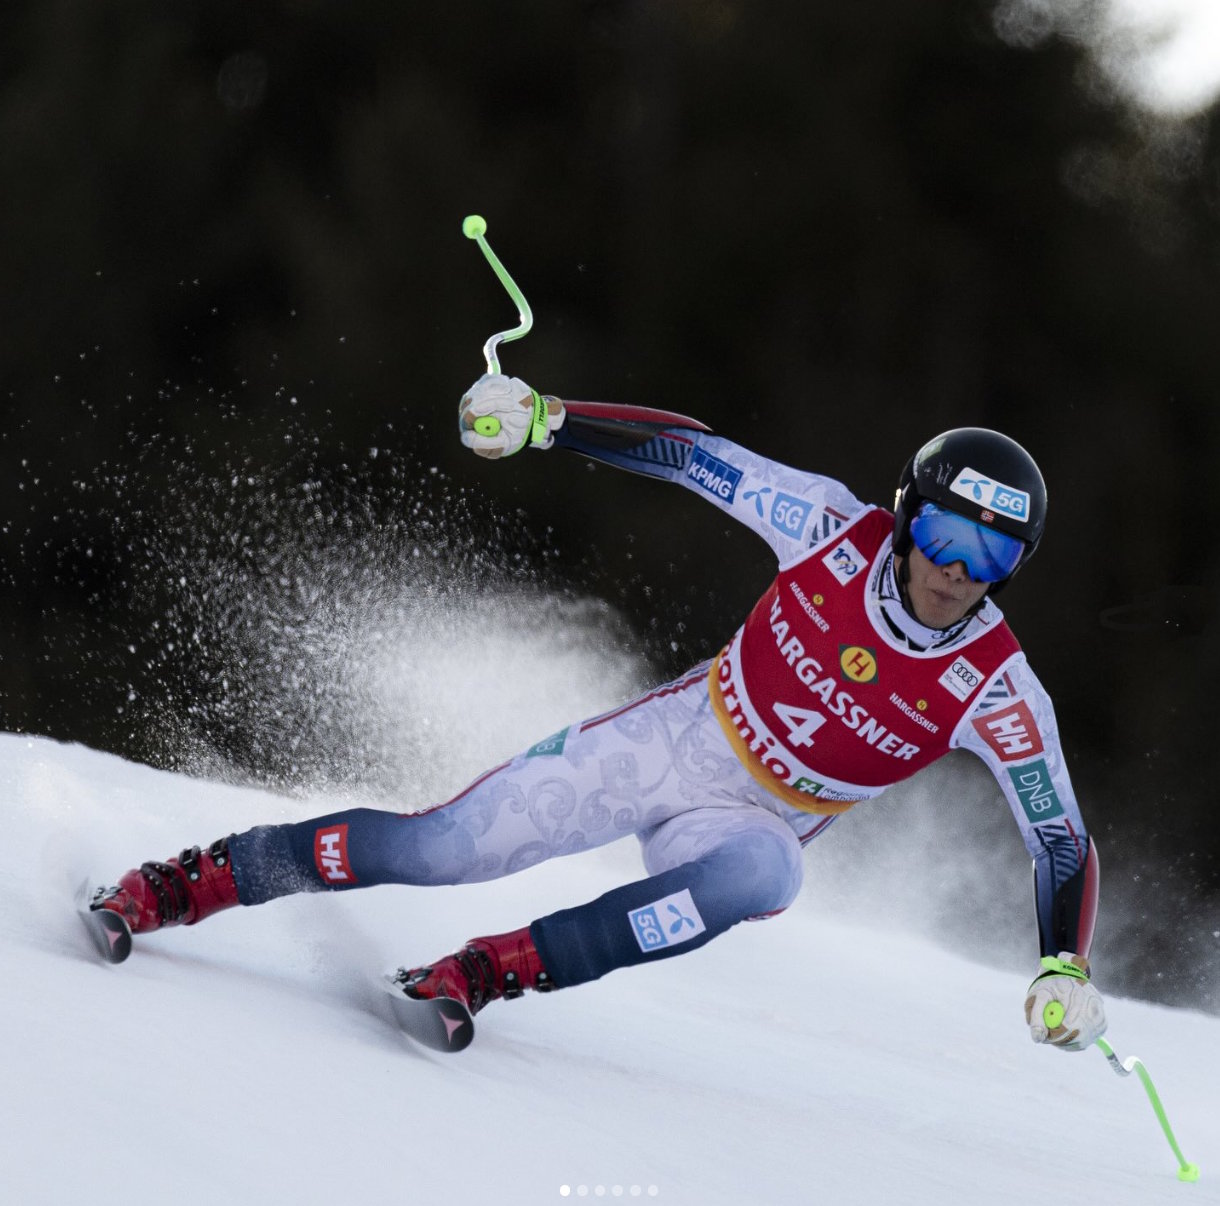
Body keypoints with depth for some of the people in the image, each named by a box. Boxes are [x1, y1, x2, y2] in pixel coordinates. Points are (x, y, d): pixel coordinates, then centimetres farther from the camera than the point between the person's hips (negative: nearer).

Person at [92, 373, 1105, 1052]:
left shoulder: (997, 693, -19)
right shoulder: (840, 531, -16)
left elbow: (1064, 841, -15)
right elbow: (693, 453, -10)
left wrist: (1064, 973, -29)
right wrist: (541, 419, -18)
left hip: (749, 824, -1)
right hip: (669, 742, 1)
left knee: (763, 874, -39)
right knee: (437, 849, -7)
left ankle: (496, 970, -31)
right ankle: (197, 879, 12)